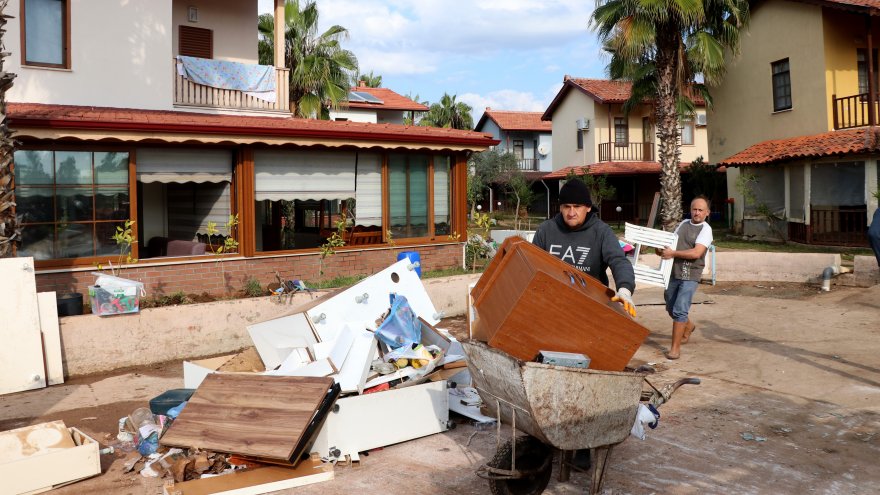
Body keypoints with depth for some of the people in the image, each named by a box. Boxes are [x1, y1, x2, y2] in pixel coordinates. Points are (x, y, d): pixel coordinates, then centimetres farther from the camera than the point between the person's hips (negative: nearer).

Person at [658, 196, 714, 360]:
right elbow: (670, 243, 19)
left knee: (680, 311, -11)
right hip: (673, 272, 6)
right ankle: (689, 326, 46)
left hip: (690, 275, -6)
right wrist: (661, 250, -2)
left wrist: (673, 253, -19)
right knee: (671, 308, 18)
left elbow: (696, 253, -18)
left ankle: (675, 347, -1)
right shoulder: (683, 223, 13)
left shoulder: (706, 229, -6)